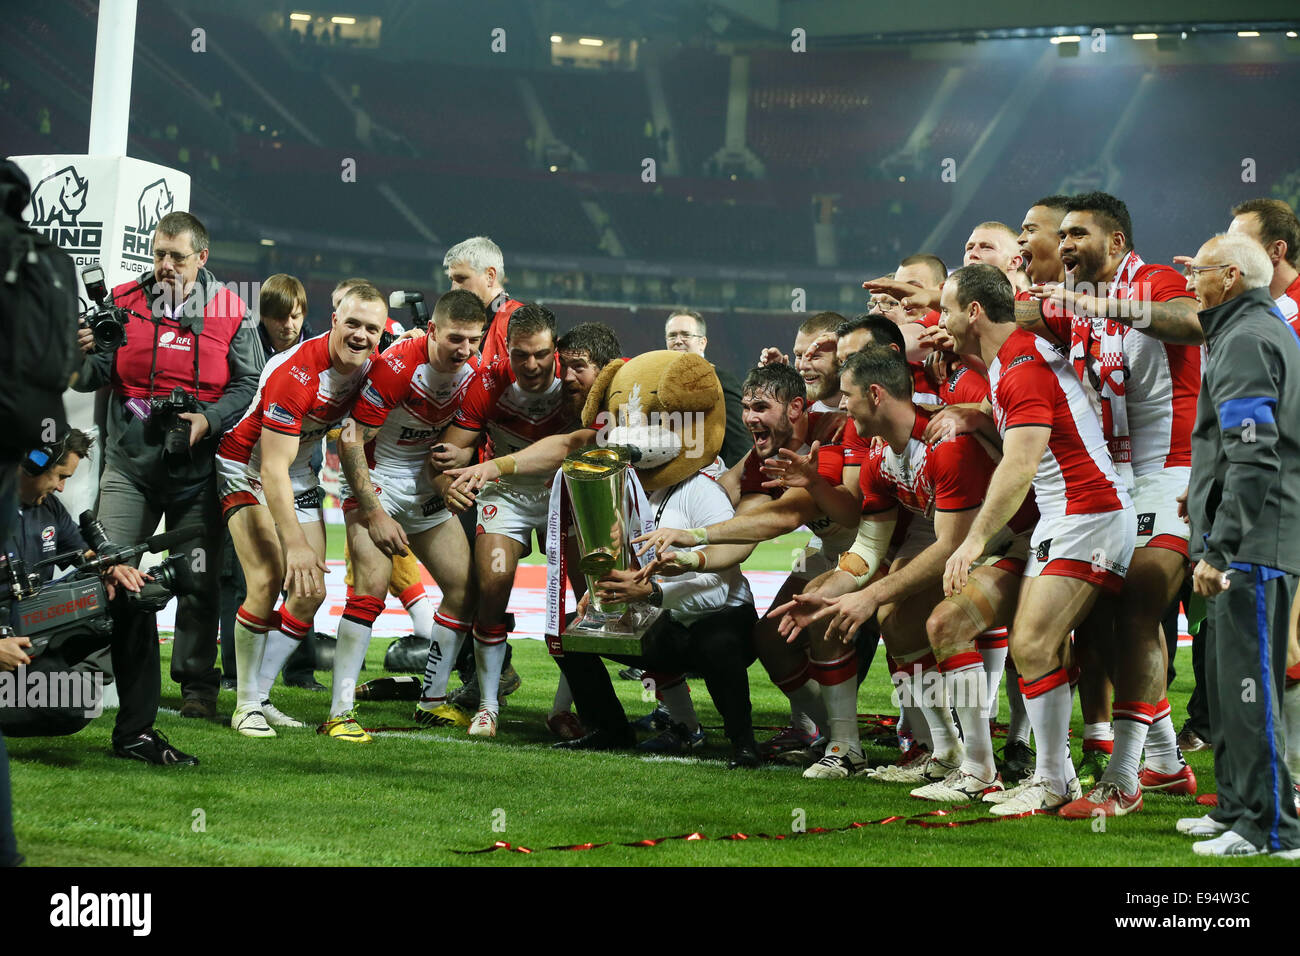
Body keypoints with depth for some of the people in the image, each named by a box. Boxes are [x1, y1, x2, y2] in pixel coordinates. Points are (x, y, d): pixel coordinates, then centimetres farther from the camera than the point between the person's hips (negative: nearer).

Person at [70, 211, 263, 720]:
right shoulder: (125, 302, 4)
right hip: (129, 464, 1)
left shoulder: (230, 312, 2)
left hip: (197, 467, -1)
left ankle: (197, 685, 14)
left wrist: (209, 419, -16)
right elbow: (93, 378, 4)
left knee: (198, 582, 4)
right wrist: (83, 353, -19)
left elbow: (249, 384, 0)